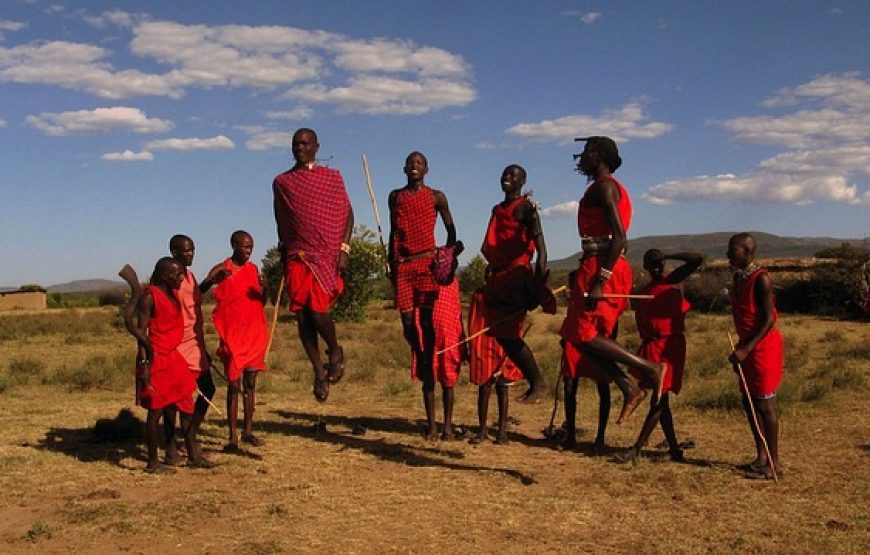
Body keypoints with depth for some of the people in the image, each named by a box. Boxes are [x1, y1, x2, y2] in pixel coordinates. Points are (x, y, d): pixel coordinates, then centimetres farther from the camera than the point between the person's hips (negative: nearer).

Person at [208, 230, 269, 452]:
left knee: (250, 384, 9)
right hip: (233, 336, -4)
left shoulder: (253, 269, 10)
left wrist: (264, 288, -7)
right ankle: (233, 437, 1)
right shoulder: (221, 270, -3)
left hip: (254, 334, 4)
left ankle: (248, 431, 17)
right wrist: (216, 280, -31)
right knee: (233, 386, -2)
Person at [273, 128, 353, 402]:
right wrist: (283, 255, 14)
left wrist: (344, 248, -7)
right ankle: (319, 371, 9)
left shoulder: (333, 177, 7)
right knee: (302, 314, -2)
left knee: (317, 308, -17)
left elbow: (348, 214, 5)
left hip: (327, 253, -3)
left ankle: (335, 351, 12)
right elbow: (280, 222, 18)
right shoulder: (282, 182, 13)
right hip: (297, 255, 3)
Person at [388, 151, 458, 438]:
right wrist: (391, 262, 12)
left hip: (428, 264, -3)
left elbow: (451, 230, 12)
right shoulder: (396, 196, 13)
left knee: (427, 325, -5)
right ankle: (425, 381, 24)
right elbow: (393, 232, 17)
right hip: (403, 266, 3)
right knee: (408, 325, -5)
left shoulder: (437, 197, 5)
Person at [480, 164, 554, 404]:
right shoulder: (497, 209, 21)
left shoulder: (526, 208, -4)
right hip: (497, 276, 8)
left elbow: (540, 244, -14)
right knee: (500, 333, 4)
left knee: (508, 335, -11)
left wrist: (539, 279, -26)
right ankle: (534, 383, 10)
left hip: (516, 274, -8)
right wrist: (490, 272, 22)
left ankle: (539, 384, -1)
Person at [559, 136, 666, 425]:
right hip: (601, 268, 10)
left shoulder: (604, 186, -9)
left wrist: (599, 280, -25)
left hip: (600, 267, -10)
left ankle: (651, 367, -8)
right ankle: (630, 388, 5)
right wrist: (581, 274, 25)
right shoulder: (605, 187, 22)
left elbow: (619, 237, -20)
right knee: (589, 334, 9)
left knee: (582, 334, -9)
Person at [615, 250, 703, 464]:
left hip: (669, 345, -7)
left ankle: (637, 448, -4)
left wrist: (668, 256, -13)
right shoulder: (644, 291, 14)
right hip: (650, 346, 7)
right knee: (660, 400, 9)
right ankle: (674, 450, 16)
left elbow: (698, 259, -13)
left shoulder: (672, 280, -3)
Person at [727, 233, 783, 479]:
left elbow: (769, 319, -20)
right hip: (747, 347, 9)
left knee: (765, 404, -5)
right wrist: (740, 349, 18)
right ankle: (761, 457, 22)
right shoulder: (738, 277, 11)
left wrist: (746, 349, -24)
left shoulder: (760, 279, -16)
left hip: (763, 347, -9)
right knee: (749, 402, 12)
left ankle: (774, 463, 3)